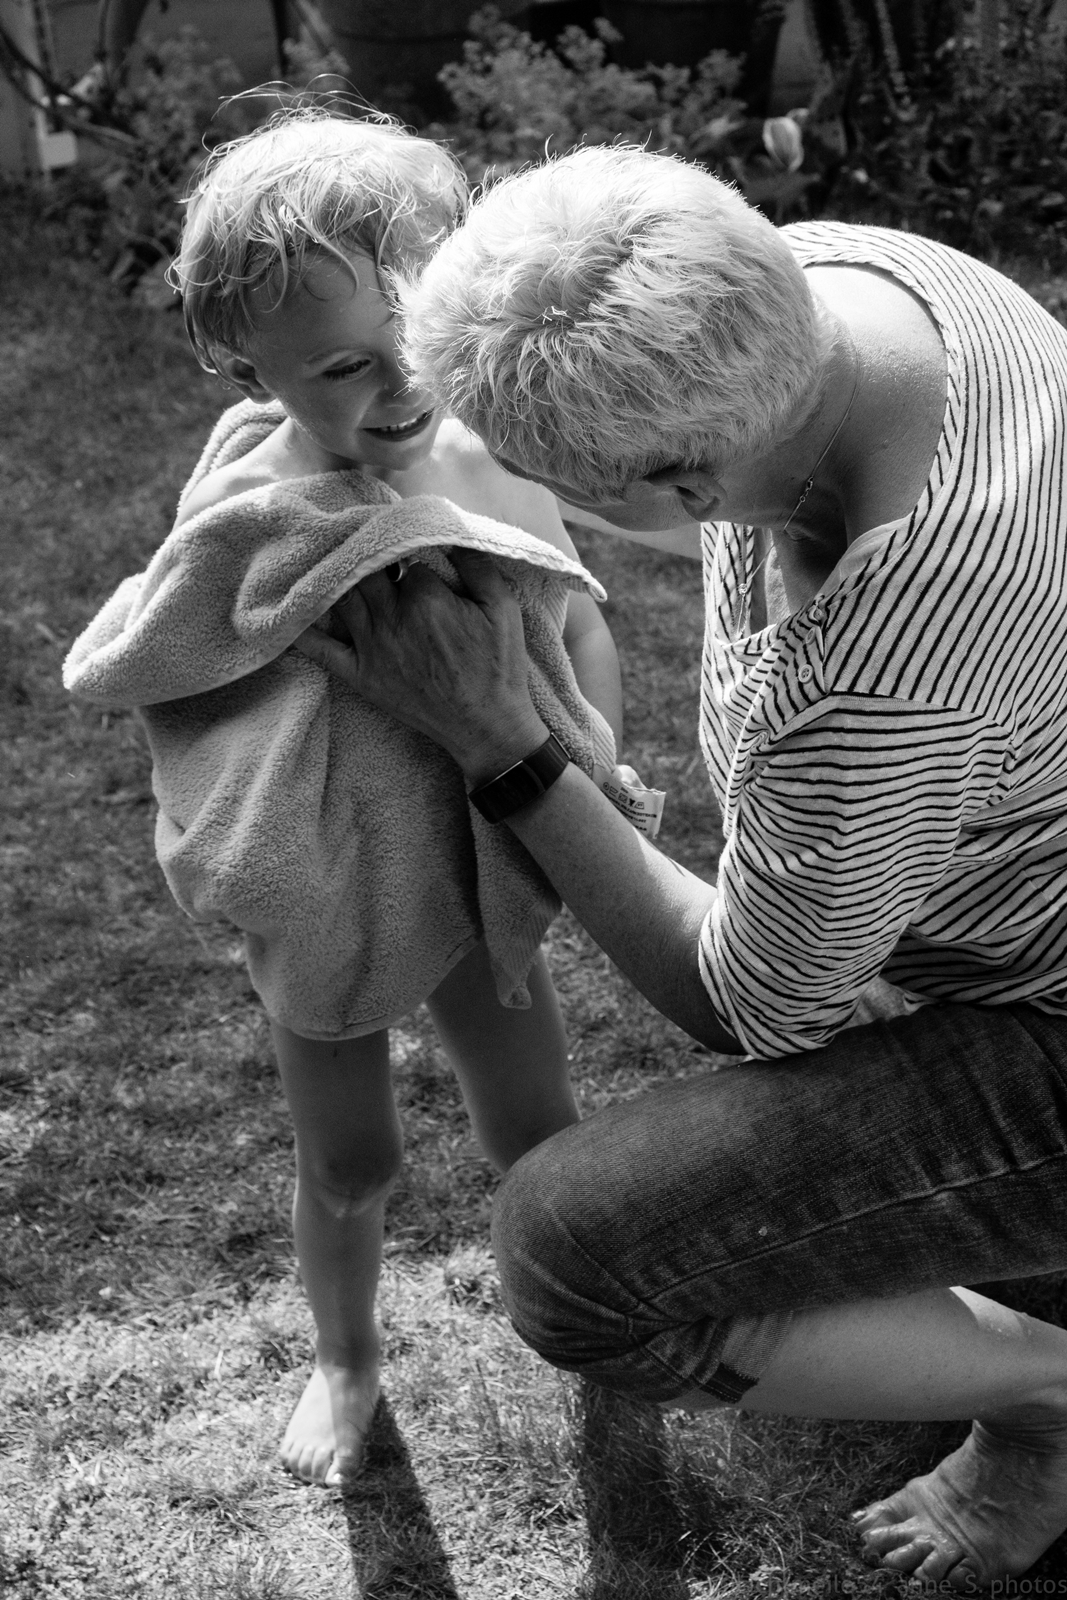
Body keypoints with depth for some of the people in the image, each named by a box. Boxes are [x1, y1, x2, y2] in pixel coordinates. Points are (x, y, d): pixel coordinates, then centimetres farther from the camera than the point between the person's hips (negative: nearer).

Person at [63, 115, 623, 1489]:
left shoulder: (484, 456, -16)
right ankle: (345, 1361, 46)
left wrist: (595, 777, -4)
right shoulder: (248, 521, -27)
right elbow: (107, 674, -12)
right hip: (321, 905, -2)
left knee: (539, 1137, 17)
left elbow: (580, 626, 0)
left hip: (477, 886, 3)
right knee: (348, 1168, 16)